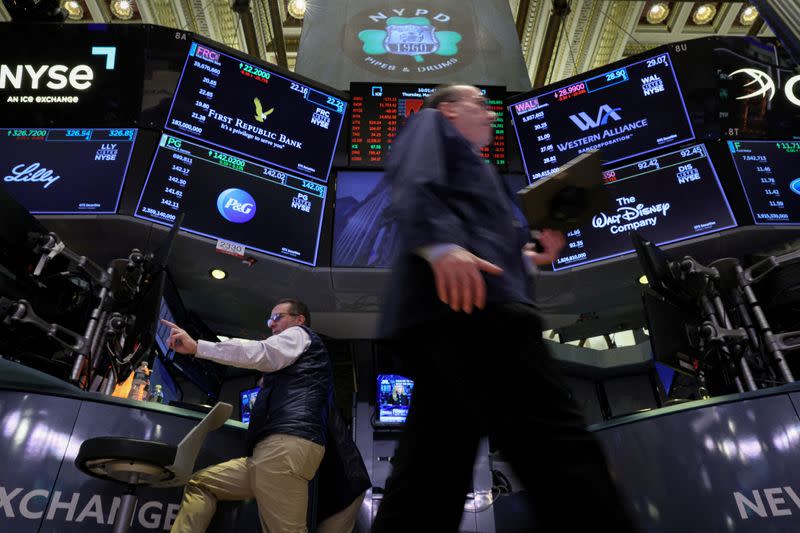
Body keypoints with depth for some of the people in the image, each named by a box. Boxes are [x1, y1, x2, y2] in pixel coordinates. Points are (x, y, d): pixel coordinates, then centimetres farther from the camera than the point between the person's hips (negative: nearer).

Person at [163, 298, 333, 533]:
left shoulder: (299, 334, 10)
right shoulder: (291, 361, 38)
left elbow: (261, 353, -9)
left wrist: (196, 346, -12)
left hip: (285, 444, -10)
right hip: (275, 446, 10)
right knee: (199, 484, 10)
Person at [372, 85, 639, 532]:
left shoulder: (472, 166, 42)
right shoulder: (431, 126, 19)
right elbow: (414, 184, -5)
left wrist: (530, 256, 20)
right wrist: (441, 243, -23)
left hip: (462, 296, 10)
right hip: (466, 298, -10)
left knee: (433, 470, 0)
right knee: (555, 440, -18)